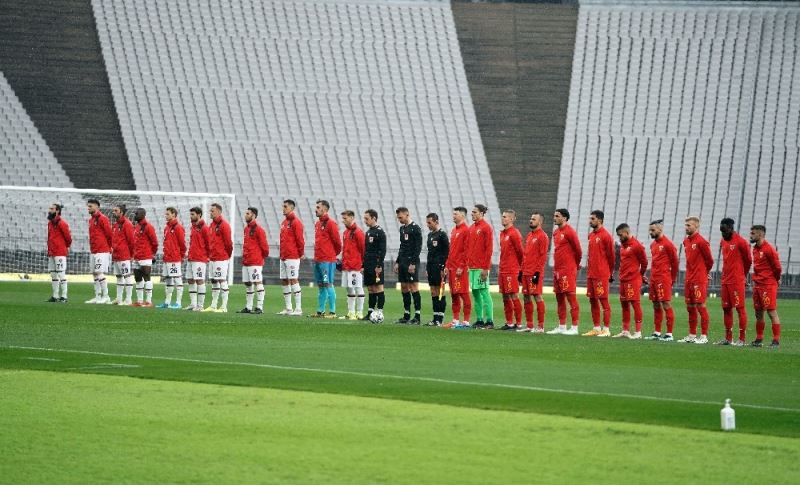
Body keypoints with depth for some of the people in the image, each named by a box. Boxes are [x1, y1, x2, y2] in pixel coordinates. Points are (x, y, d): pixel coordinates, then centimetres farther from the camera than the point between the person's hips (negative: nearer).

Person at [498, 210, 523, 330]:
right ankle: (509, 323, 15)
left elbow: (520, 252, -9)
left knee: (514, 296, -8)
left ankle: (518, 323, -5)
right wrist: (501, 267, 16)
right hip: (503, 270, 9)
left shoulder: (514, 233, -11)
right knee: (505, 297, 10)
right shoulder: (502, 233, 15)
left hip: (512, 271, -9)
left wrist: (519, 268, -5)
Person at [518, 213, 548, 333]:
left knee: (537, 296, -8)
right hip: (526, 272, 9)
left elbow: (543, 256, -14)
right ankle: (529, 325, 14)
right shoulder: (529, 236, 18)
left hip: (535, 273, -9)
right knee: (527, 297, 9)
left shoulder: (542, 236, -9)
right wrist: (521, 270, 17)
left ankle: (540, 326, -7)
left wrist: (537, 272, -19)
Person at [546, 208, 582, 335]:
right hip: (557, 270, 9)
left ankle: (574, 328, -9)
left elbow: (578, 250, -8)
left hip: (568, 270, -9)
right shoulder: (556, 232, 15)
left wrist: (575, 265, 5)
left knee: (571, 297, -8)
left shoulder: (569, 232, -11)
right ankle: (561, 327, 16)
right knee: (559, 298, 11)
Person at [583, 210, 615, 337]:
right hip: (591, 274, 8)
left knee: (603, 300, -6)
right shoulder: (591, 235, 14)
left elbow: (611, 255, -7)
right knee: (592, 300, 9)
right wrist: (589, 270, 15)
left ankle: (606, 329, -4)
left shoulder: (605, 235, -10)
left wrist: (610, 273, -2)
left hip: (601, 274, -8)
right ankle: (596, 328, 15)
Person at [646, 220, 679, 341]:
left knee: (666, 305, -8)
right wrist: (652, 277, 15)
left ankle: (669, 334, -7)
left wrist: (672, 279, -1)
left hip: (664, 279, -9)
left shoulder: (667, 244, -10)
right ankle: (657, 333, 17)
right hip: (654, 279, 9)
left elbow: (674, 262, -6)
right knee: (656, 306, 11)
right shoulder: (653, 244, 15)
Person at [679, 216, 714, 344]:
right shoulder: (686, 241, 13)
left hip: (699, 280, -8)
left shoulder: (701, 242, -12)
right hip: (689, 279, 8)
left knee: (700, 306, -7)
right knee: (690, 307, 10)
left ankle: (704, 336, -4)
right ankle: (692, 335, 17)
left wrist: (704, 272, 7)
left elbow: (709, 260, -6)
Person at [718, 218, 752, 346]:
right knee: (726, 309, 9)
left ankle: (742, 339, -3)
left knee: (740, 309, -5)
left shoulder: (740, 242, -11)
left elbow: (748, 260, -2)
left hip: (737, 281, -8)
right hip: (725, 281, 8)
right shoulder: (723, 242, 13)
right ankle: (728, 338, 16)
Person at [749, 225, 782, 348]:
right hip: (757, 285, 9)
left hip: (768, 285, -9)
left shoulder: (769, 249, -14)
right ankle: (759, 339, 18)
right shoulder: (755, 249, 12)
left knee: (772, 312, -8)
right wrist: (755, 279, 12)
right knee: (758, 313, 11)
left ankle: (776, 341, -7)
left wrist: (776, 279, 4)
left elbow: (777, 267, -10)